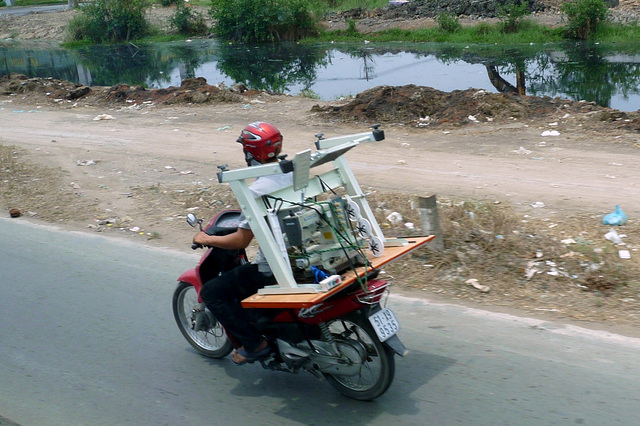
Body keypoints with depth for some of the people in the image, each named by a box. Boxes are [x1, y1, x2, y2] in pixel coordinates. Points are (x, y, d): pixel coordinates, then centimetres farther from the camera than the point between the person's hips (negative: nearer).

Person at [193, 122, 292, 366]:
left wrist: (206, 239, -1)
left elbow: (241, 241, -18)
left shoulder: (256, 191, -21)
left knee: (212, 292, 4)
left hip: (274, 269, -9)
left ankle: (254, 344, 3)